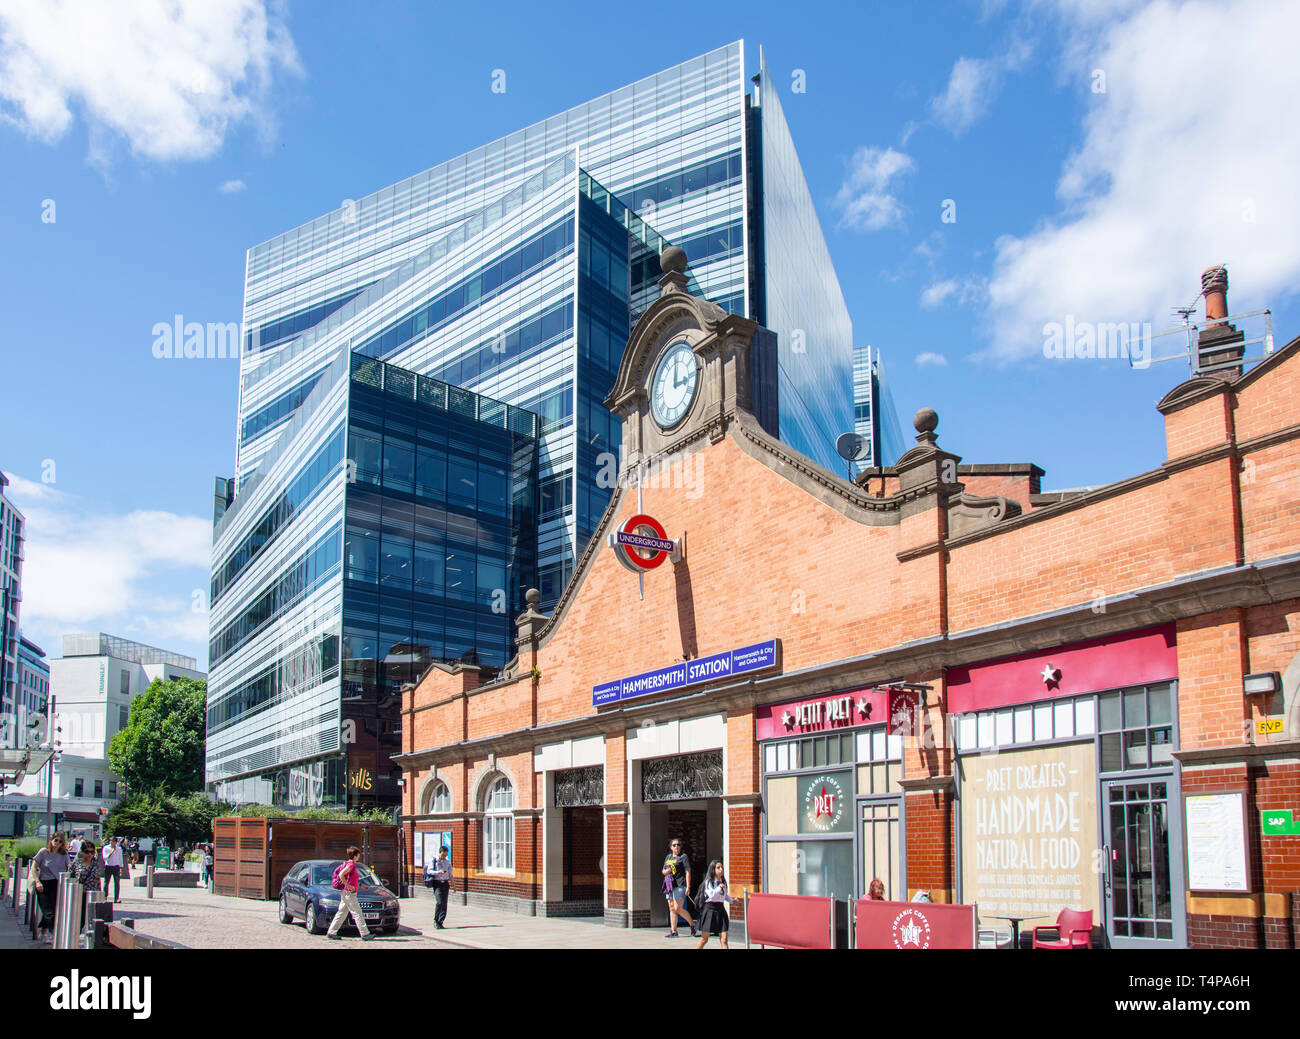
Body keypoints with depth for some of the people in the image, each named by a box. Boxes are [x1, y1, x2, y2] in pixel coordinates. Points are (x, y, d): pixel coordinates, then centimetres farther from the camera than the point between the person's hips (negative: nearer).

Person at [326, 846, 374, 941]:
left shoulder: (352, 864, 14)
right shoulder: (351, 864, -16)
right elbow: (341, 875, -26)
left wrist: (360, 884, 20)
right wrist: (348, 886, -23)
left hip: (345, 893, 10)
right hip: (349, 893, -10)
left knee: (342, 913, 13)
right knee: (357, 913, -6)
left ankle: (331, 933, 16)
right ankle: (365, 934, -3)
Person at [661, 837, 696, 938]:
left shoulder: (684, 857, -1)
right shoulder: (668, 857, 18)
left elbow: (688, 872, -6)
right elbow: (663, 871, 25)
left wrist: (688, 886, -14)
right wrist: (666, 871, -1)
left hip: (679, 885, -7)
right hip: (669, 885, 7)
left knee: (678, 909, -10)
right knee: (672, 908, 7)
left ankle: (693, 925, 7)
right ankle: (673, 931, 10)